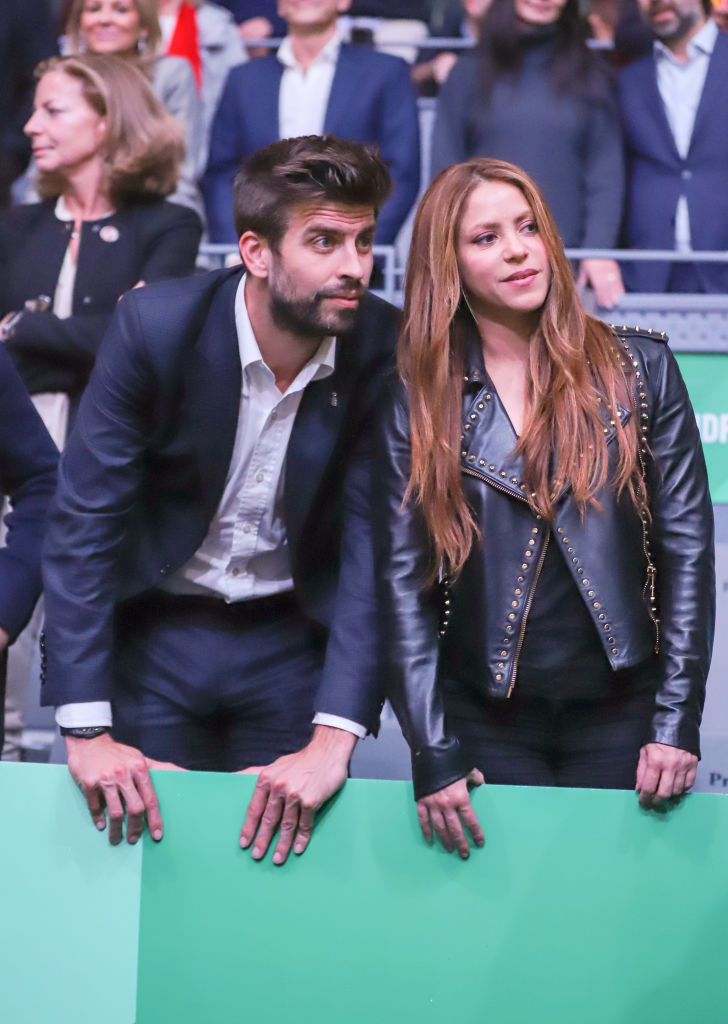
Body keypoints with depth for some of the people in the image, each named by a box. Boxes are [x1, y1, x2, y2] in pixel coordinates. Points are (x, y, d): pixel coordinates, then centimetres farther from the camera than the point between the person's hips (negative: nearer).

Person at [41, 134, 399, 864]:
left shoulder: (385, 352, -16)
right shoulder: (155, 326, -19)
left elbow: (375, 544, -18)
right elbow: (84, 522, -18)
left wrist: (333, 741, -28)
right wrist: (85, 730, -24)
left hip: (293, 641, 1)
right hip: (156, 633, -1)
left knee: (282, 854, 4)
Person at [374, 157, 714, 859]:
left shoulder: (639, 369, 3)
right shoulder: (416, 401, 2)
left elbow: (686, 545, 1)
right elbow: (401, 580, -2)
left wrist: (677, 721, -6)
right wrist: (433, 753, -10)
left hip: (620, 715, 0)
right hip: (483, 718, 0)